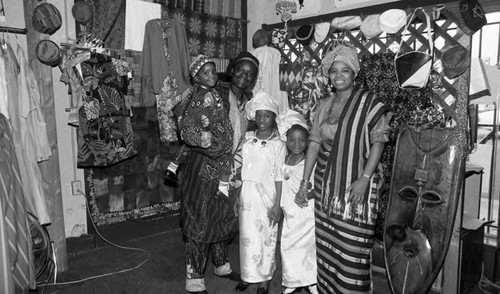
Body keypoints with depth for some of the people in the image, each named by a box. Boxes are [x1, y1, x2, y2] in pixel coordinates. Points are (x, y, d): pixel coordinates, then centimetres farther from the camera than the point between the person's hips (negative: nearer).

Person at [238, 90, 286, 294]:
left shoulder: (278, 145, -7)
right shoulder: (247, 139, 5)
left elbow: (278, 177, -7)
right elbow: (240, 167, 10)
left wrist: (277, 205, -10)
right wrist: (237, 195, 9)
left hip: (266, 195, -3)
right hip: (247, 194, 4)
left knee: (266, 237, 5)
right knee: (247, 237, 10)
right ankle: (249, 274, 28)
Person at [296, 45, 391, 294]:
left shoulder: (369, 103, -7)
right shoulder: (325, 105, 9)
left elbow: (378, 142, -8)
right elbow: (314, 142, 6)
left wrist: (365, 178, -17)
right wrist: (305, 182, 3)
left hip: (356, 184, -5)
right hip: (326, 184, 5)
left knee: (352, 247, -2)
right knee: (326, 242, 12)